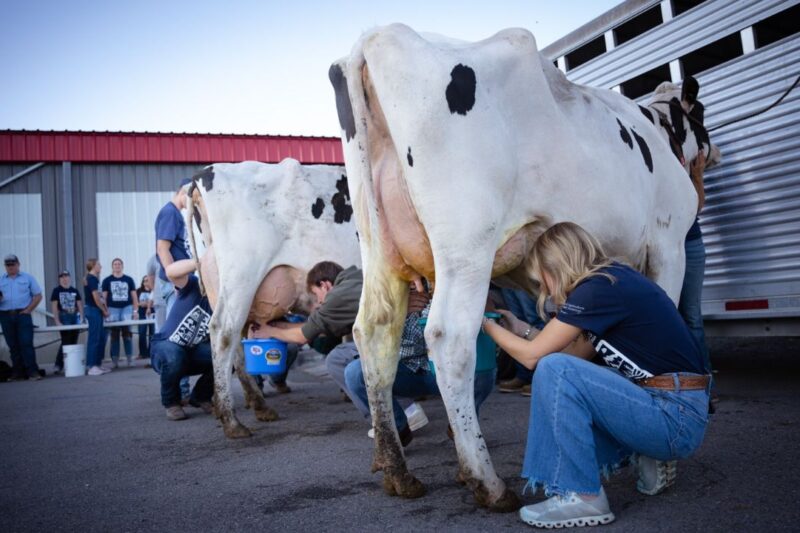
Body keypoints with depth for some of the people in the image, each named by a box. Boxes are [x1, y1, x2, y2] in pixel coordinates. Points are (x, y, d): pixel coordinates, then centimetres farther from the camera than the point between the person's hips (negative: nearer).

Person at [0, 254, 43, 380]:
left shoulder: (27, 278, 8)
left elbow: (38, 296, 5)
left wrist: (28, 310, -4)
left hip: (22, 314, -3)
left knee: (26, 344, -9)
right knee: (13, 345, 5)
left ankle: (32, 372, -11)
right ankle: (17, 372, 11)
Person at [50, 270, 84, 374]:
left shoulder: (75, 291, 12)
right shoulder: (57, 291, 2)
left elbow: (79, 304, 12)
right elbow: (54, 307, -3)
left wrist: (81, 317, 2)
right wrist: (57, 321, -9)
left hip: (75, 317, 4)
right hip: (64, 318, -4)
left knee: (74, 342, 5)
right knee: (66, 342, -11)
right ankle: (58, 365, -5)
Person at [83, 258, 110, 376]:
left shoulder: (93, 278, 17)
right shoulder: (92, 278, -13)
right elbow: (96, 297, -17)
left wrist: (104, 309, 8)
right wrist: (104, 310, -7)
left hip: (95, 310, 10)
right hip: (93, 310, -10)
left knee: (101, 337, 13)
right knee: (94, 338, -8)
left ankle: (97, 364, 18)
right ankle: (92, 367, -6)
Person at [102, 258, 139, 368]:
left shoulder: (128, 279, 8)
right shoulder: (107, 281, 7)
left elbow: (134, 296, 8)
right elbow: (104, 297, 6)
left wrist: (135, 310, 1)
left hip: (127, 308, 0)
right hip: (113, 309, 0)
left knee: (127, 333, -3)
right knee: (114, 334, 1)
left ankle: (130, 358, 1)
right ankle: (115, 359, 5)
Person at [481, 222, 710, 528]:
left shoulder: (597, 290, -17)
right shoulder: (614, 279, 10)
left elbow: (531, 356, -10)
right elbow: (578, 353, 17)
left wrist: (487, 325, 5)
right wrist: (522, 329, 20)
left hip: (677, 420, -10)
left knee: (554, 371, -20)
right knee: (568, 376, 18)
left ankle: (581, 497, -11)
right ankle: (646, 455, 16)